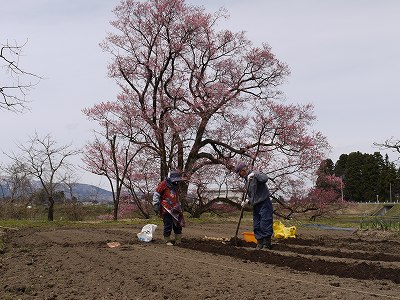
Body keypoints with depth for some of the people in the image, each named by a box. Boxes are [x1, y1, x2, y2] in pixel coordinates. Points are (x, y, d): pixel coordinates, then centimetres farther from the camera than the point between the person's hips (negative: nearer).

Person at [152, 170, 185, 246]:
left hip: (174, 209, 7)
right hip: (166, 209, -7)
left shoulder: (176, 187, 20)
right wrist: (156, 205, -12)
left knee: (178, 225, 6)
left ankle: (178, 241, 16)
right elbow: (156, 194, -7)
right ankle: (167, 241, 7)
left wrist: (179, 207, 28)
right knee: (168, 225, -7)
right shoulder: (164, 184, -4)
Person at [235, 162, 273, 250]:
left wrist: (254, 174, -37)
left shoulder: (255, 174, -10)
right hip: (256, 206, 9)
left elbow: (265, 178, -31)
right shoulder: (246, 179, 16)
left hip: (264, 204, -9)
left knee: (265, 225, -9)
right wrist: (247, 200, 5)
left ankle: (267, 243, -1)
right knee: (256, 226, 10)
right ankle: (259, 244, 18)